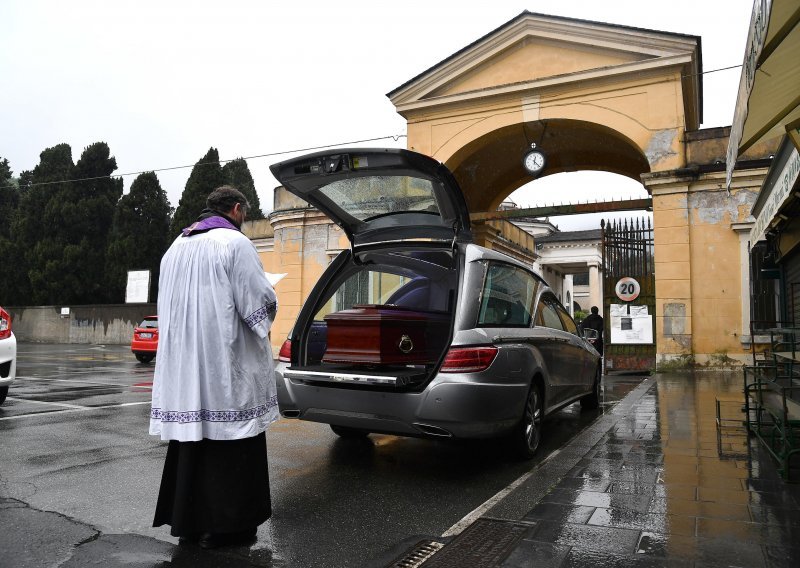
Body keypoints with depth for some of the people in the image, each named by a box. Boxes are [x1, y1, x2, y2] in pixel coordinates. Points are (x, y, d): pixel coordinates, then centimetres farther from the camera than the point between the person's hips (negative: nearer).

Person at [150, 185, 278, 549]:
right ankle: (224, 525, 8)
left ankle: (187, 520, 24)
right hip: (226, 366, -7)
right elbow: (259, 301, -14)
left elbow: (168, 304, 18)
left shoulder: (176, 246, 13)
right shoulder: (235, 243, -10)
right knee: (227, 443, 1)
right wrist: (264, 321, 7)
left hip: (182, 363, 8)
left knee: (191, 438, 15)